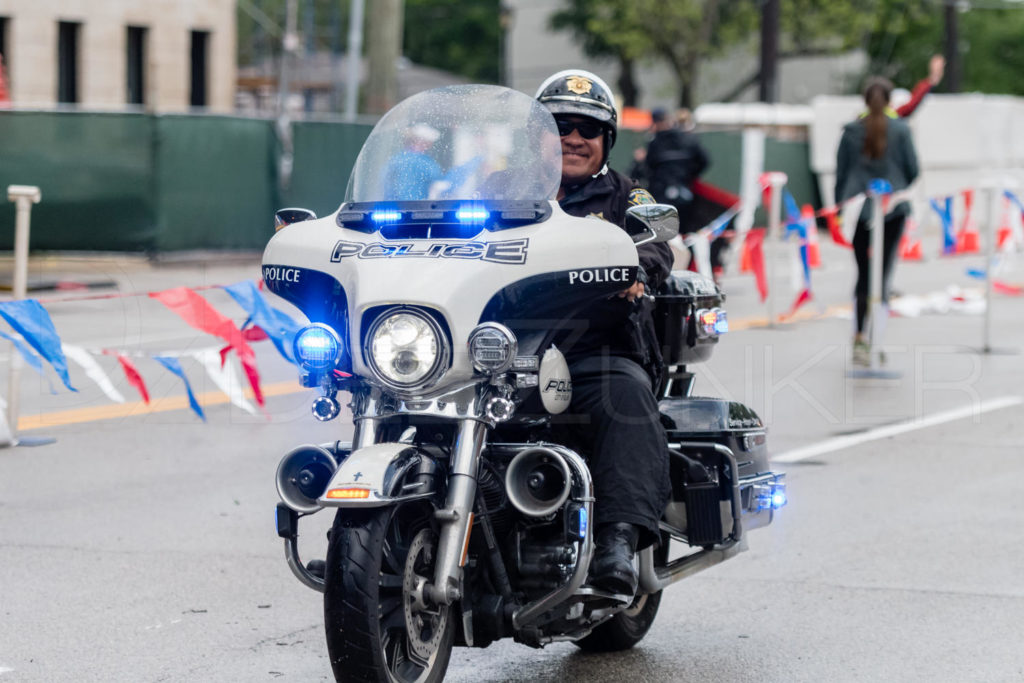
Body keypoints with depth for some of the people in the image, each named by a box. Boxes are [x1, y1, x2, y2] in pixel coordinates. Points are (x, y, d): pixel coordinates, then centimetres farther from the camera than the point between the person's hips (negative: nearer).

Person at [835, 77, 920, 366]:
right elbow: (913, 169, 1)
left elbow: (841, 172, 5)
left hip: (858, 208, 2)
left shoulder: (851, 131, 1)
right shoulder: (900, 130, -4)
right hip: (893, 208, -2)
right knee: (882, 273, 1)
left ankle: (860, 336, 7)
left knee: (864, 273, 12)